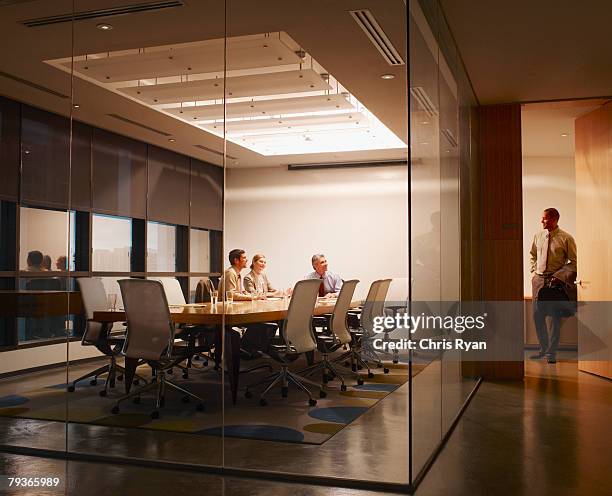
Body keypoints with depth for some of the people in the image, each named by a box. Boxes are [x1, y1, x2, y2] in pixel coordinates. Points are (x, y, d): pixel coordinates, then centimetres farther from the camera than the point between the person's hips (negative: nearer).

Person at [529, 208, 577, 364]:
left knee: (556, 317, 3)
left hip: (556, 282, -4)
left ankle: (551, 352, 14)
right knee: (537, 315, 7)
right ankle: (543, 348, 25)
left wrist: (559, 276, -14)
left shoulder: (566, 238, -7)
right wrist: (533, 271, 9)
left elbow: (574, 262, -5)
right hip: (538, 279, 4)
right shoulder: (538, 236, 7)